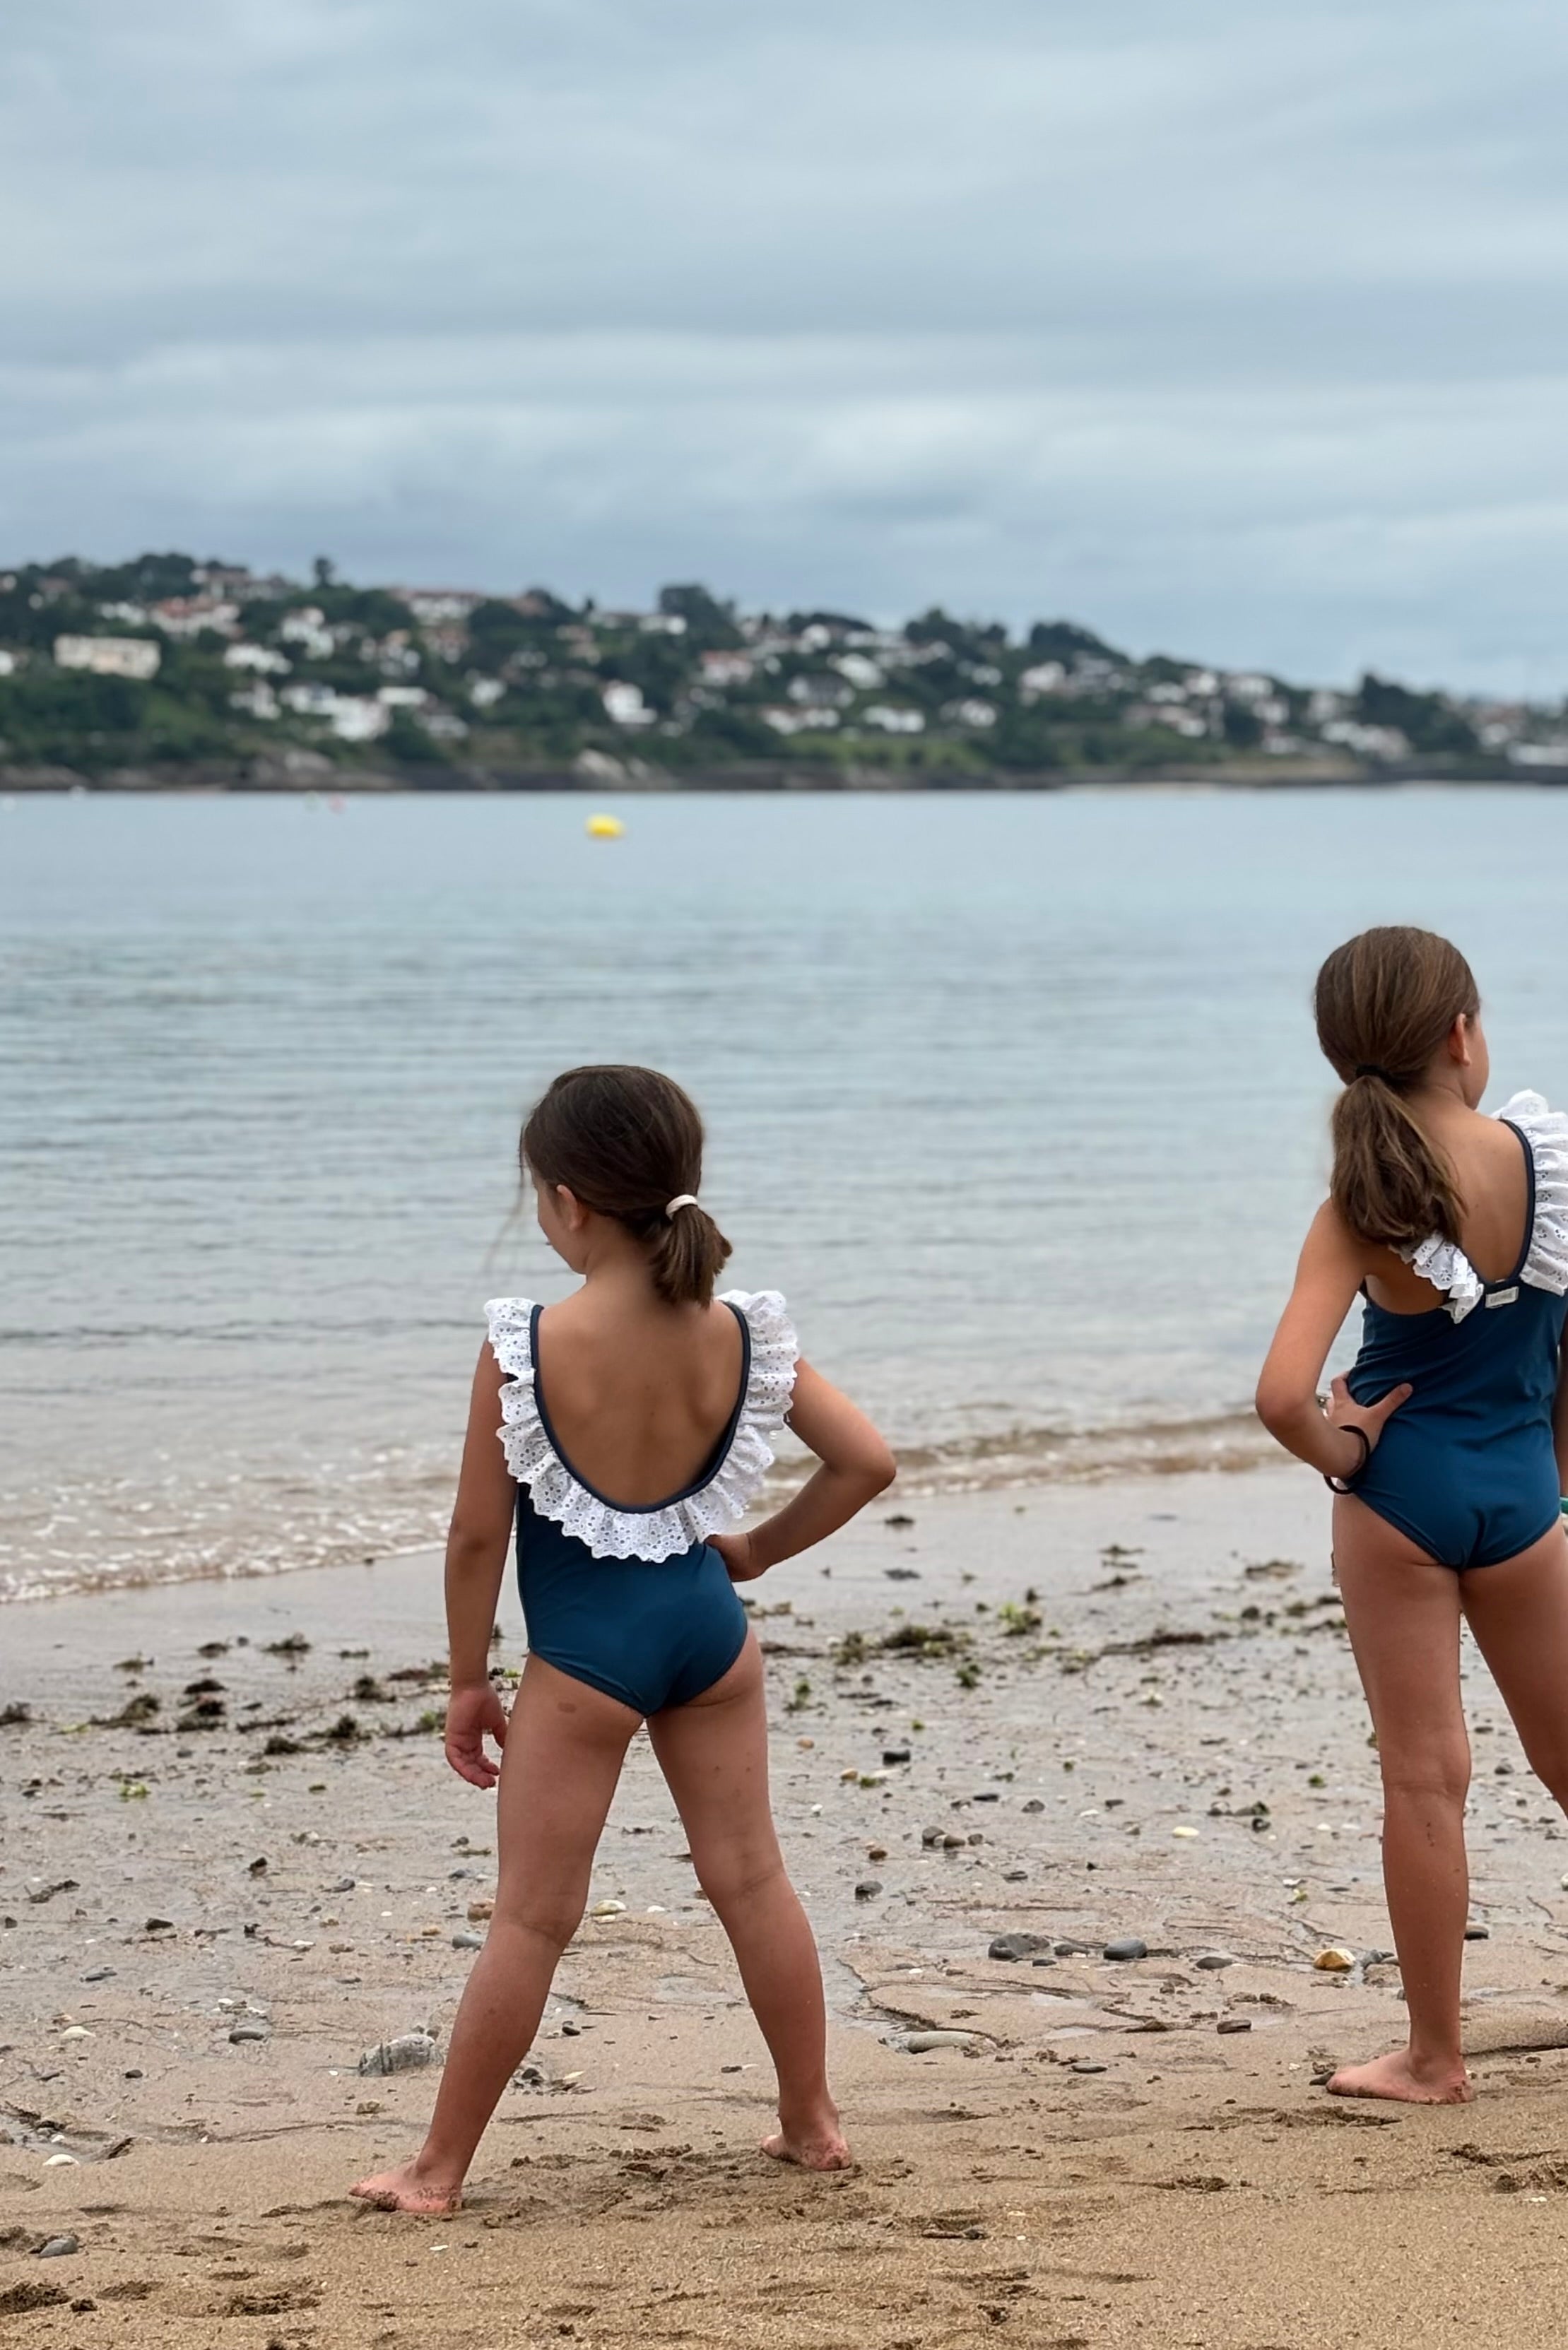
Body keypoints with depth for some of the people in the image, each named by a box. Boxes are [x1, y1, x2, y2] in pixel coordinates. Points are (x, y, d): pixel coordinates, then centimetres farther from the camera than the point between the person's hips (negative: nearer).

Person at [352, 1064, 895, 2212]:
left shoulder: (527, 1348, -18)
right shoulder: (738, 1336, -7)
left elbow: (478, 1533, -12)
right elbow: (867, 1461, -3)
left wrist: (468, 1682, 0)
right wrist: (757, 1552, 11)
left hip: (585, 1651, -4)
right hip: (707, 1621, 4)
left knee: (532, 1917, 3)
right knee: (751, 1877, 16)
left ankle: (440, 2168, 12)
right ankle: (812, 2121, 26)